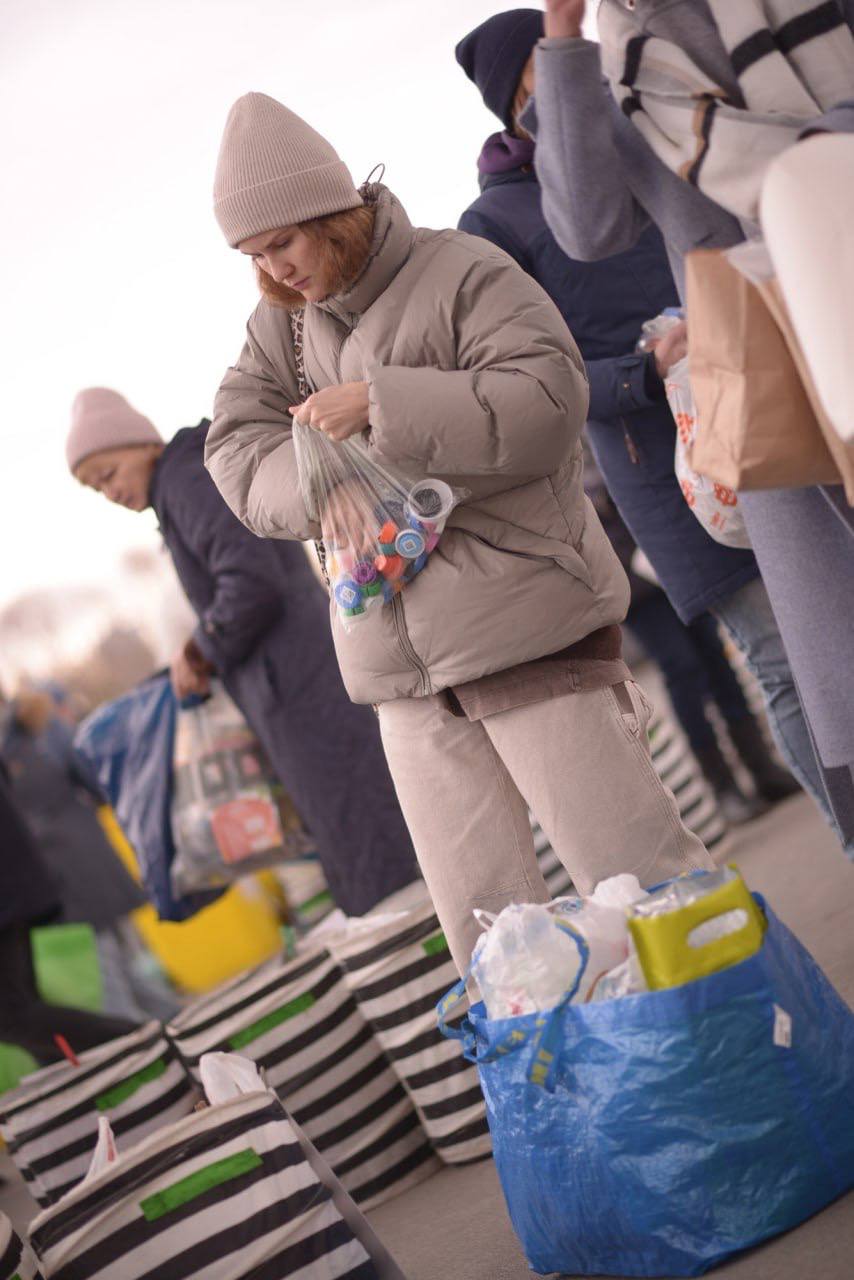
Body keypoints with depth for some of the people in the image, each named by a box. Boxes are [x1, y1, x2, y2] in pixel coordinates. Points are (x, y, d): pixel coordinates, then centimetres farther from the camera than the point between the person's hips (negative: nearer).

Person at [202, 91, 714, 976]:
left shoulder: (460, 274, -8)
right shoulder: (282, 321, 11)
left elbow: (548, 399, -18)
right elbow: (234, 445, 5)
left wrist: (379, 403, -21)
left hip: (525, 623, -6)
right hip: (405, 660, 6)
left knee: (631, 872, -3)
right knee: (482, 921, 9)